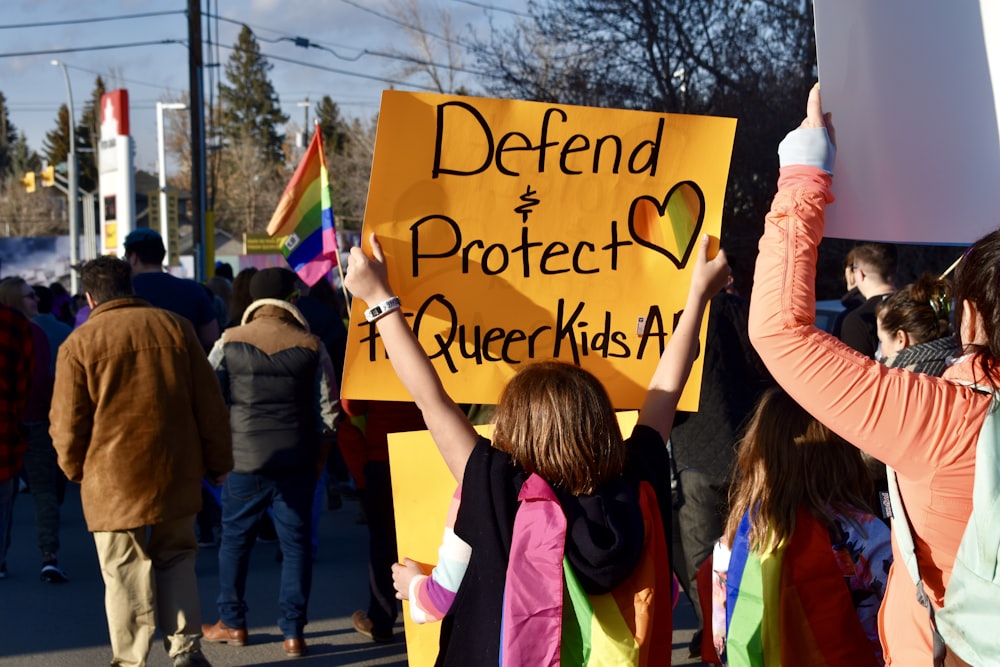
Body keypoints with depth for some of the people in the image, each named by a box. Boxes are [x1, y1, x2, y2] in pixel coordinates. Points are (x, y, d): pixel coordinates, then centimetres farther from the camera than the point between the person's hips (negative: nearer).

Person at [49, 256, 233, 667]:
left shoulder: (79, 344, -4)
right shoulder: (176, 328, 4)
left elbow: (68, 422, -3)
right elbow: (210, 405, 6)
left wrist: (75, 468, 15)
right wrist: (217, 460, 15)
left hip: (113, 480, -2)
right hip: (176, 475, 3)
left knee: (125, 572, 5)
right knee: (176, 559, 16)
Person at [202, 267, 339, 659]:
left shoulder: (228, 343, -2)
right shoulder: (311, 347, -2)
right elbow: (328, 411, 0)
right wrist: (319, 458, 12)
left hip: (244, 460, 0)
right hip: (296, 461, 0)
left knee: (235, 539, 15)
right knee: (296, 544, 7)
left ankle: (232, 624, 24)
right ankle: (293, 633, 8)